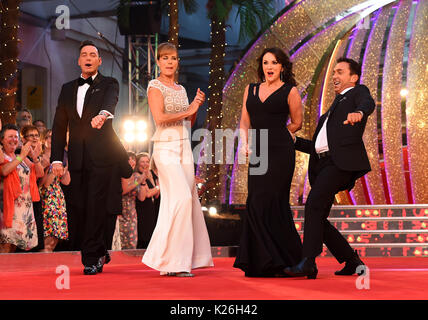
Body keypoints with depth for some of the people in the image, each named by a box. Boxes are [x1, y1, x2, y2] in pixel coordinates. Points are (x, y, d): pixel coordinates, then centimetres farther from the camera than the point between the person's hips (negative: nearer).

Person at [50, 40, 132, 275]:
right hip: (77, 159, 4)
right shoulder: (68, 89, 17)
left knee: (96, 207, -9)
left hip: (102, 157, -4)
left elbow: (110, 101, -21)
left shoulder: (109, 84, 4)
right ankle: (99, 253, 22)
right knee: (78, 208, 4)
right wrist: (56, 159, 4)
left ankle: (91, 259, -2)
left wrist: (103, 114, -45)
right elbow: (59, 126, 14)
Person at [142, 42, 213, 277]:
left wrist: (196, 105, 4)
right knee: (180, 198, -17)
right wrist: (187, 111, -8)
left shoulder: (181, 89, 19)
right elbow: (160, 118, -17)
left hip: (184, 148, 8)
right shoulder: (155, 86, -4)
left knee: (188, 200, 3)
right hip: (166, 149, -8)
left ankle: (181, 259, 7)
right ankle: (172, 261, -13)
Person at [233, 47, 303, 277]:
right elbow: (245, 122, 16)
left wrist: (273, 135, 11)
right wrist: (244, 143, -1)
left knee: (269, 202, -10)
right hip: (258, 154, 5)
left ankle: (280, 262, -2)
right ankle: (260, 264, 5)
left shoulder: (290, 91, 3)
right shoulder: (251, 90, 16)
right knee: (256, 204, 1)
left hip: (280, 152, -5)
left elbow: (296, 123, 11)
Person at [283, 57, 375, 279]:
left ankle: (308, 263, -30)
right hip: (321, 164, 9)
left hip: (341, 161, -9)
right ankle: (353, 263, 16)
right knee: (318, 219, 4)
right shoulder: (333, 109, 35)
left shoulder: (358, 92, 11)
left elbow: (368, 104, -16)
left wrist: (358, 113, -40)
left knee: (313, 204, -25)